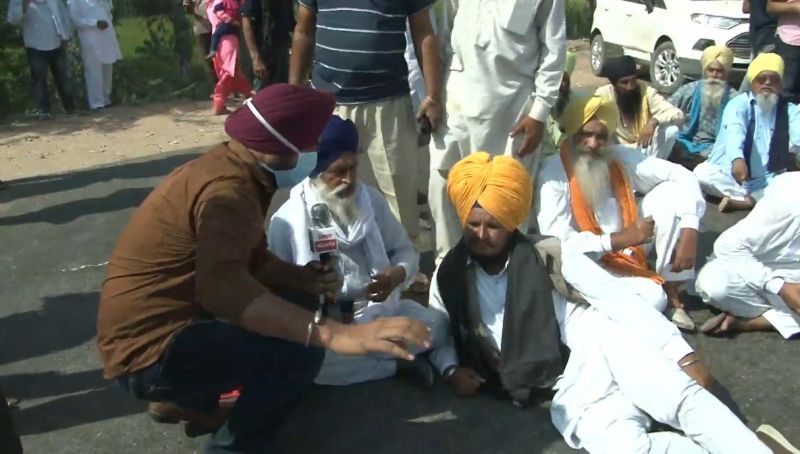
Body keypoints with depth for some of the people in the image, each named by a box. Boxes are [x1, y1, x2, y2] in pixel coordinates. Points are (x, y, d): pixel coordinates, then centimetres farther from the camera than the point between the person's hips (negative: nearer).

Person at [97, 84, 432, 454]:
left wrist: (305, 278, -8)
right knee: (299, 353, -25)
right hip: (149, 350, -10)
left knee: (295, 298, 13)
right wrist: (332, 332, -50)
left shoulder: (237, 169, 8)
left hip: (172, 316, 10)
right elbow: (222, 286, -42)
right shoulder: (228, 188, -24)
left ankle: (188, 398, 19)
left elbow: (251, 261, 12)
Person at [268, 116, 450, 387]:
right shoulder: (288, 220, -9)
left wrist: (399, 272, -15)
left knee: (437, 324, -19)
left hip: (381, 311, 3)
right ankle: (399, 363, -15)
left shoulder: (372, 200, 3)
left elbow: (405, 250, 9)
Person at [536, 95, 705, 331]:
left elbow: (683, 177, -5)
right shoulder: (553, 173, -20)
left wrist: (689, 232, -19)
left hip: (630, 249, 5)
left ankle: (672, 292, -7)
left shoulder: (621, 158, -7)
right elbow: (557, 241, -26)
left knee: (670, 190, -14)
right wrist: (620, 239, -28)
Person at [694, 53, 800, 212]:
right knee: (702, 172, -30)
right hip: (729, 176, -2)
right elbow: (734, 131, -25)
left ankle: (744, 201, -26)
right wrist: (737, 159, -46)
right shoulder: (739, 104, -3)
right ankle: (758, 199, -20)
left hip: (767, 181, 2)